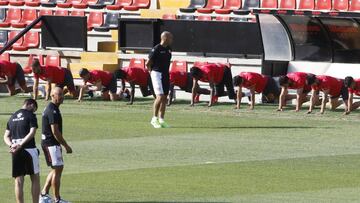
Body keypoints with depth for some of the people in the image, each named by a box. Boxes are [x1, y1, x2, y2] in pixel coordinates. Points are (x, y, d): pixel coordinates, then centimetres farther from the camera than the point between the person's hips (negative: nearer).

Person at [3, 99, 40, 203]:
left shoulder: (12, 117, 16)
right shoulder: (31, 116, -2)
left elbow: (6, 136, 11)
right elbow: (32, 133, -15)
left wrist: (11, 145, -5)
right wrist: (20, 145, -18)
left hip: (16, 154, 5)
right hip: (29, 150, -5)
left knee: (18, 181, 4)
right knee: (35, 179, 7)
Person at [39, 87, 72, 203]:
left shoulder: (52, 108, 14)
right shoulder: (52, 111, -18)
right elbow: (55, 131, -21)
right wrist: (66, 146, -17)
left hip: (46, 142, 10)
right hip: (52, 144, -10)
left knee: (57, 169, 16)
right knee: (57, 170, -5)